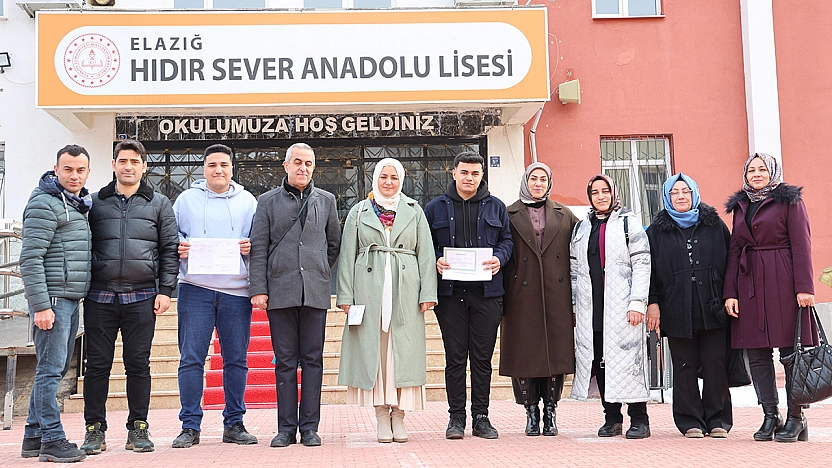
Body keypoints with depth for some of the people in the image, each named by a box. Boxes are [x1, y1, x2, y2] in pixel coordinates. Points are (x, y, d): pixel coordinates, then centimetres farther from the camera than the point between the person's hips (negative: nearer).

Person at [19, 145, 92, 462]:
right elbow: (30, 259, -17)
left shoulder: (80, 205, 17)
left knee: (56, 369, 13)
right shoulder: (45, 204, -11)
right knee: (50, 370, -6)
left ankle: (34, 437, 21)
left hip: (71, 301, 9)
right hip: (52, 299, -9)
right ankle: (52, 440, -1)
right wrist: (41, 305, -21)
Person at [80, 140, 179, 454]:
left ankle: (138, 428, 13)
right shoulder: (95, 202, 11)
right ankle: (94, 428, 13)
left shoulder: (159, 204, 10)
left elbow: (170, 249, 7)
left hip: (142, 298, 0)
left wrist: (165, 290, -2)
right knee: (98, 364, 3)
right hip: (99, 297, 1)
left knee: (138, 364, 4)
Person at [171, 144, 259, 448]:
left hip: (236, 290, 1)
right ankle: (190, 426, 5)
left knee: (236, 359, 4)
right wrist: (178, 248, -8)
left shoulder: (247, 201, 13)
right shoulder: (186, 199, 12)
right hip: (195, 288, -1)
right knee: (191, 358, -3)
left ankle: (234, 424, 14)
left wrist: (250, 247, -9)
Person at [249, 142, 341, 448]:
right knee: (285, 361, 2)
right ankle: (286, 428, 9)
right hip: (280, 292, -1)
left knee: (312, 360, 2)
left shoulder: (326, 200, 13)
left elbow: (334, 244, 20)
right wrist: (258, 288, -4)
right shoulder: (268, 201, 8)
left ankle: (309, 428, 9)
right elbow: (258, 248, 3)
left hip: (315, 293, 1)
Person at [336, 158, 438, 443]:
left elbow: (426, 254, 8)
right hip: (369, 289, 0)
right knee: (373, 348, -2)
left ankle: (398, 415, 5)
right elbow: (347, 256, 8)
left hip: (405, 290, 0)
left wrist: (427, 293, -1)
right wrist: (346, 295, 0)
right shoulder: (359, 212, 12)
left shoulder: (414, 211, 13)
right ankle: (382, 416, 5)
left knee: (403, 349, -2)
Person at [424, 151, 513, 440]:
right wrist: (436, 261, -10)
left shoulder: (495, 207, 13)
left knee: (483, 357, 5)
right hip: (450, 291, -1)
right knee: (455, 357, 2)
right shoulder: (436, 208, 10)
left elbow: (506, 240, 13)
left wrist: (499, 259, -7)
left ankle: (481, 418, 13)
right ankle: (456, 418, 11)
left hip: (487, 291, 1)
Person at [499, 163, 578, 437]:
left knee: (556, 351, 0)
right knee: (524, 352, -1)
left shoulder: (564, 216, 14)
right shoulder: (510, 215, 8)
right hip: (522, 296, -1)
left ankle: (550, 413, 9)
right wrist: (501, 294, -7)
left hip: (556, 295, 2)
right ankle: (532, 412, 9)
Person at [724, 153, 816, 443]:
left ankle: (795, 417, 5)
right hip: (749, 283, 5)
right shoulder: (740, 206, 16)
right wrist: (730, 293, 6)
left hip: (783, 282, -5)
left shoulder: (789, 201, 2)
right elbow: (734, 251, 13)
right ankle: (770, 416, 11)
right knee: (756, 352, 3)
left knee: (791, 349, -3)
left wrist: (804, 287, -14)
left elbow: (801, 245, -5)